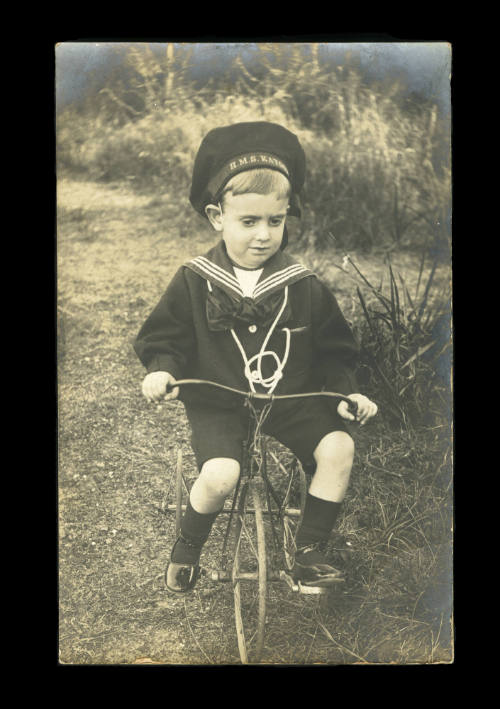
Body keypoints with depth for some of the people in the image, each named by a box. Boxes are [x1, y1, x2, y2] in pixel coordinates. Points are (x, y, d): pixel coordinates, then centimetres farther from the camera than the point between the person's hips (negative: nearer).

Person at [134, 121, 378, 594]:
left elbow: (333, 352, 8)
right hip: (218, 403, -2)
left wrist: (345, 392, -7)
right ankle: (187, 548, 6)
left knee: (338, 447, -20)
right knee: (219, 474, -28)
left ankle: (309, 554, 0)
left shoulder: (304, 287, -1)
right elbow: (164, 338, 2)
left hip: (292, 399, 3)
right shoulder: (194, 283, -5)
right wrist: (162, 370, -19)